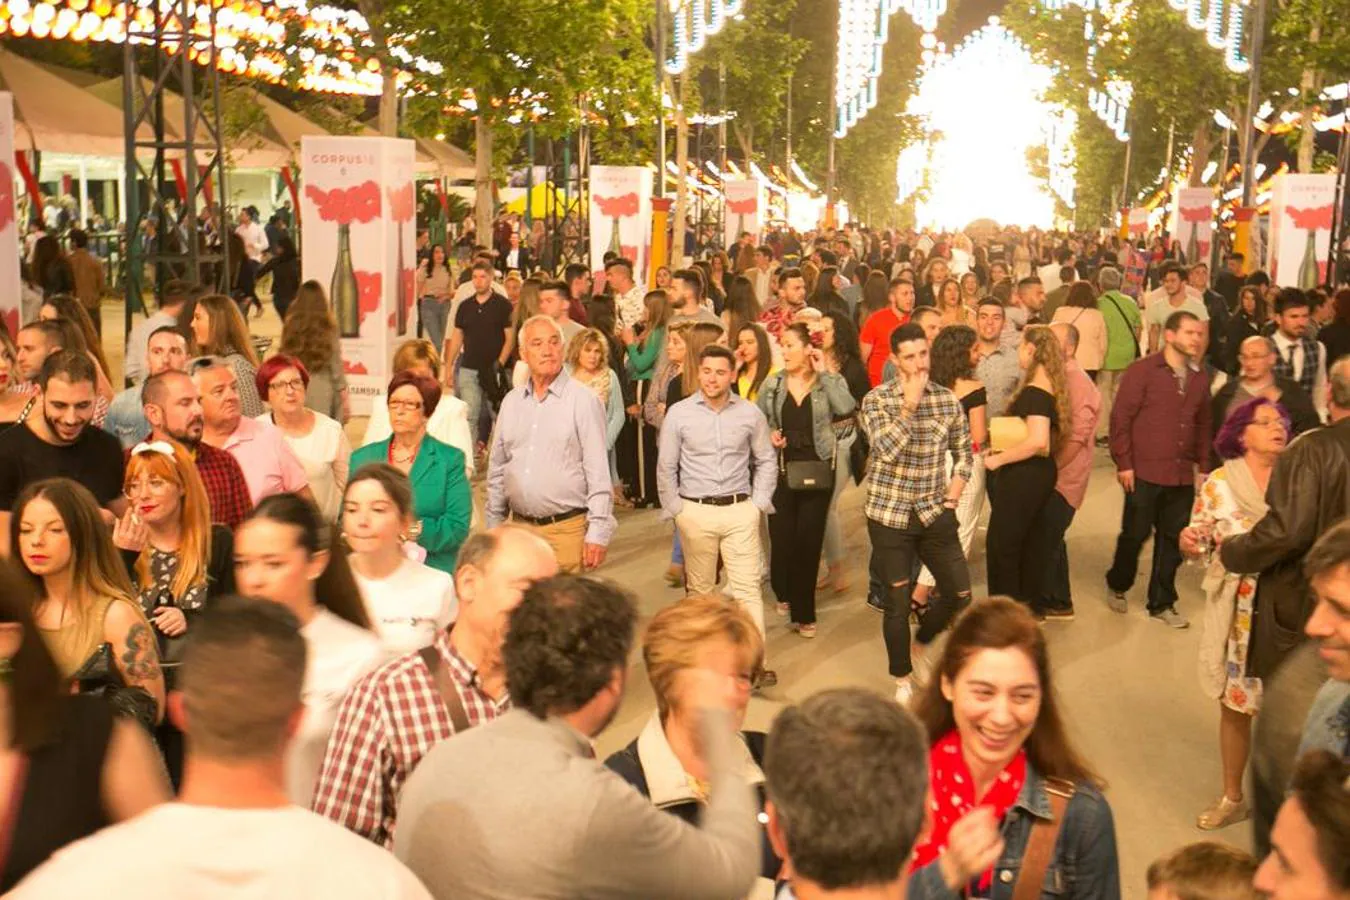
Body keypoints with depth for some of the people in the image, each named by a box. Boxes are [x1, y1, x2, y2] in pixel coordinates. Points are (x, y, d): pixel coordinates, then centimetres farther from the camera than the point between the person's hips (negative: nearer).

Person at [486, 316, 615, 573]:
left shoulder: (583, 400, -5)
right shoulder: (511, 402, 10)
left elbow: (598, 473, -7)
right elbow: (497, 470, 17)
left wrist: (598, 534, -11)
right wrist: (494, 527, 14)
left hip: (567, 529, -4)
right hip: (520, 527, 4)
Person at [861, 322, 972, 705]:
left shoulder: (948, 399, 2)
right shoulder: (876, 400, -8)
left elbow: (963, 453, 11)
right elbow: (886, 449, -23)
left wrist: (952, 496, 0)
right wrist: (910, 404, -22)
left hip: (935, 514, 3)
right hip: (890, 514, -3)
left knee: (960, 593, 5)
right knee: (896, 601, 3)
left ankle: (922, 641, 34)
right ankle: (903, 680, 21)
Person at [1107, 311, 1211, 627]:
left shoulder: (1199, 379, 10)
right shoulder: (1142, 370, -7)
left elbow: (1202, 426, 16)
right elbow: (1121, 417, -9)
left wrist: (1203, 467, 11)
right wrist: (1123, 464, -11)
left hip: (1182, 475, 5)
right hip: (1144, 473, -5)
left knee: (1172, 540, 9)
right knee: (1135, 534, 4)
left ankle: (1161, 604, 22)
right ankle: (1117, 586, 29)